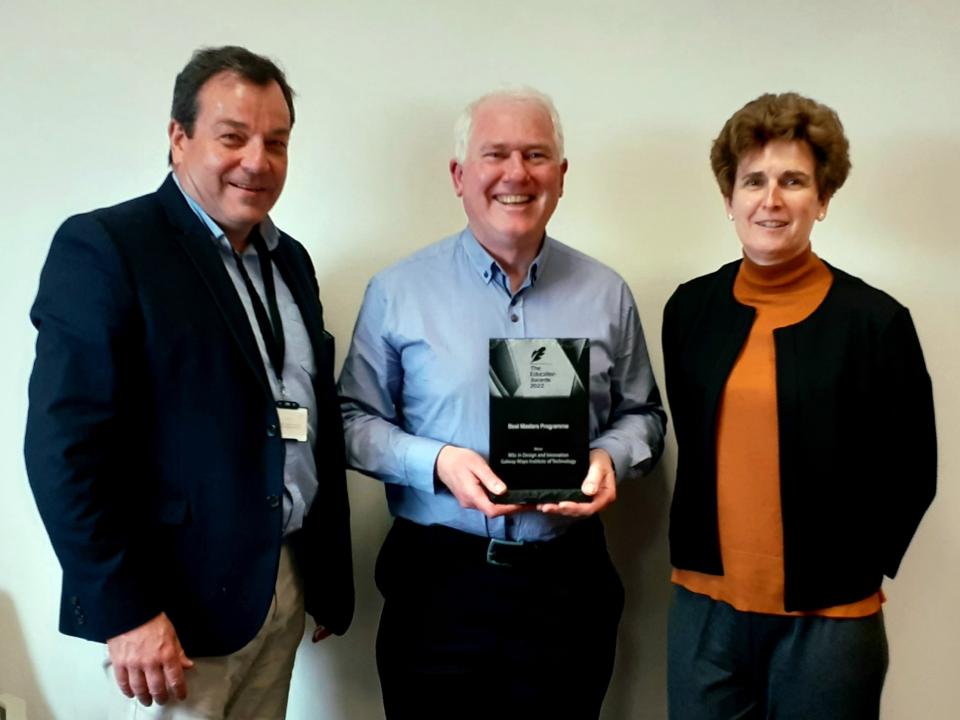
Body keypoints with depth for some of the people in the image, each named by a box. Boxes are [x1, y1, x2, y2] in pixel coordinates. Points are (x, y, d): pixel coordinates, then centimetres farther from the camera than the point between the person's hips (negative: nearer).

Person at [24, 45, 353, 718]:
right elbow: (64, 448, -16)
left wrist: (331, 575, 12)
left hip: (286, 584, 7)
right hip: (175, 600, -6)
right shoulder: (103, 247, -10)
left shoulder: (291, 260, 11)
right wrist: (124, 612, -18)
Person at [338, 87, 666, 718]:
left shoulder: (606, 295, 4)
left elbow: (643, 416, 11)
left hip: (569, 583, 2)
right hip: (437, 580, -1)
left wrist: (610, 459, -10)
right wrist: (436, 462, -15)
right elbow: (355, 420, 1)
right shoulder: (399, 292, -2)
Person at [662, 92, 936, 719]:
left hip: (827, 620, -3)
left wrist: (850, 569, 0)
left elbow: (910, 471, -1)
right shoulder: (690, 308, 1)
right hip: (705, 607, 3)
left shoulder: (875, 319, -9)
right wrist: (703, 557, 6)